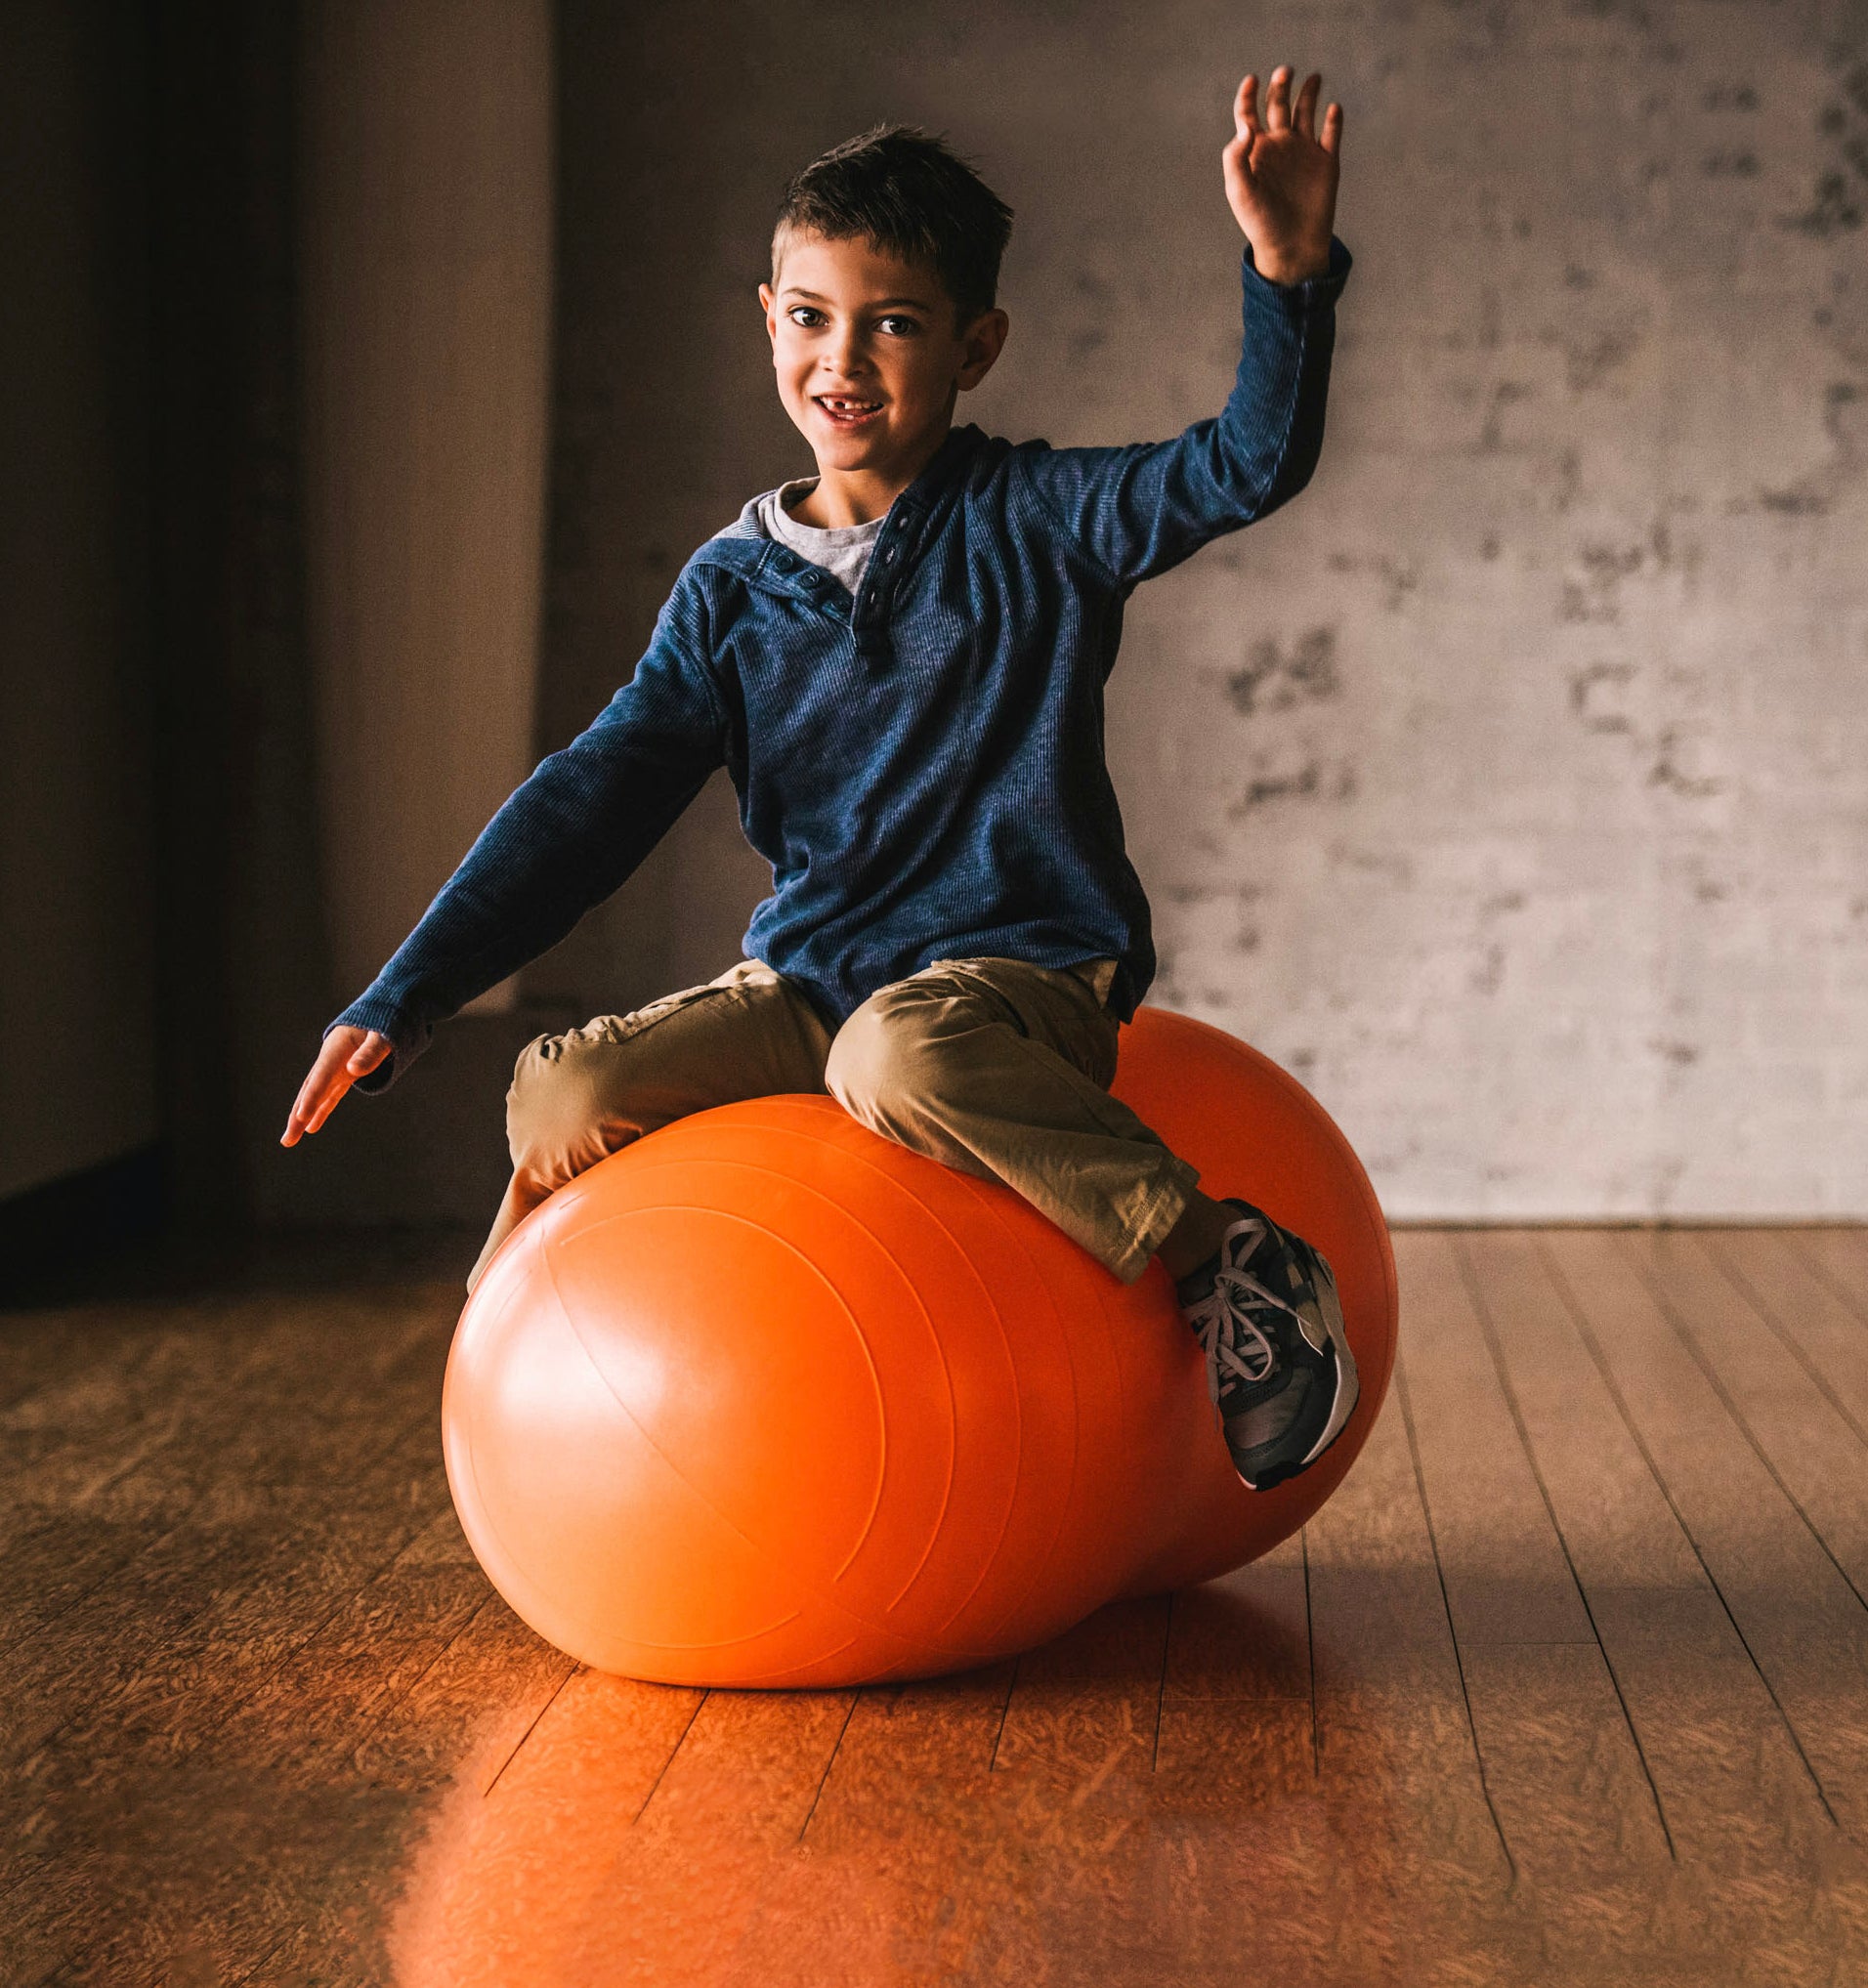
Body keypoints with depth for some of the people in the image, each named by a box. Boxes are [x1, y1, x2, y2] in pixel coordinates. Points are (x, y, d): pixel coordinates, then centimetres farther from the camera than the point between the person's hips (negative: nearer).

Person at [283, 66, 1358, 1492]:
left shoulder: (1037, 520, -2)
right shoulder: (733, 587, 8)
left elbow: (1253, 465, -15)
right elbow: (597, 798, 6)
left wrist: (1289, 272, -34)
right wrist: (408, 999, 0)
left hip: (1021, 965, -4)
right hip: (808, 979, 4)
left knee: (901, 1056, -39)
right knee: (567, 1094, -17)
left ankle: (1230, 1259, -25)